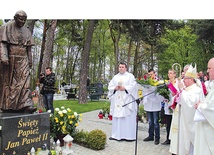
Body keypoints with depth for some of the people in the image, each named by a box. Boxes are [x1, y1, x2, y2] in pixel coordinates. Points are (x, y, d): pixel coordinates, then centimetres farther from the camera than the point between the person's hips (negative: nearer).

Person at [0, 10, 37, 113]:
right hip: (10, 59, -3)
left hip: (23, 60, 4)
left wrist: (30, 61, 12)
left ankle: (27, 105, -16)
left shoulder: (26, 31, 14)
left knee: (25, 80, -10)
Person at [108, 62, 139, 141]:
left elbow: (133, 86, -6)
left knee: (128, 118, -4)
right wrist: (115, 88, -7)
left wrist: (125, 88, -15)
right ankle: (116, 135, 11)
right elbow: (110, 86, 12)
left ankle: (129, 135, 2)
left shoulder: (130, 76, 5)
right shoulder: (115, 77, 17)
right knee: (116, 118, 4)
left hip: (127, 100, -4)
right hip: (117, 101, 4)